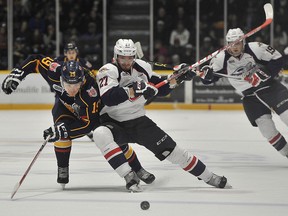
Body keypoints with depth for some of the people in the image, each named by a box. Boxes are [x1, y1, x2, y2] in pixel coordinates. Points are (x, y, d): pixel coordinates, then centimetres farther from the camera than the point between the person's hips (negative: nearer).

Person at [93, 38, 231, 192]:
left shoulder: (142, 67, 0)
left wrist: (177, 78, -5)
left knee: (170, 149, -1)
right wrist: (132, 90, -41)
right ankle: (129, 176, -34)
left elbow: (161, 89, 11)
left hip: (139, 121, 4)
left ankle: (209, 177, 15)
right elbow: (108, 99, -33)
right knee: (100, 135, -37)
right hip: (113, 123, -4)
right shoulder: (108, 71, -16)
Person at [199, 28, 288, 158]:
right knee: (266, 127, -9)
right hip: (249, 96, 2)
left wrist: (265, 73, -23)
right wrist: (206, 73, -28)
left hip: (268, 87, -2)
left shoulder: (255, 48, -16)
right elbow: (208, 79, -4)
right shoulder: (222, 58, -9)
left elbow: (277, 60, -12)